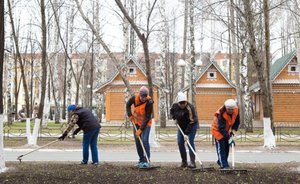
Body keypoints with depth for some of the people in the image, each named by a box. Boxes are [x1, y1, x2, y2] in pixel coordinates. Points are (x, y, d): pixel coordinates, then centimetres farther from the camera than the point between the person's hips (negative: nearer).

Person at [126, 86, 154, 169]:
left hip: (146, 124, -5)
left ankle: (146, 161, -11)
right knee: (137, 142, 6)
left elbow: (147, 118, -24)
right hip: (136, 123, 5)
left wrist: (141, 129, -25)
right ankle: (141, 160, 18)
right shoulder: (134, 98, -13)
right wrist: (130, 115, -4)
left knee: (144, 140, -17)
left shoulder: (149, 102, -25)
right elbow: (128, 105, 9)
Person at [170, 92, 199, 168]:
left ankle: (192, 162, -16)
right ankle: (184, 162, 11)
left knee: (190, 142, -17)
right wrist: (175, 118, -5)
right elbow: (171, 112, 14)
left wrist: (186, 133, -37)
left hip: (192, 125, -6)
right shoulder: (175, 106, -12)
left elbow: (191, 123, -33)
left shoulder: (190, 108, -30)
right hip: (181, 126, 6)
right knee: (180, 143, 1)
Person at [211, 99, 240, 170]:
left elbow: (237, 121, -1)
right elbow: (221, 129, -38)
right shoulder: (221, 114, -37)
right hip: (218, 129, -7)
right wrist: (229, 138, -43)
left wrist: (233, 130, -14)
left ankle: (220, 161, 29)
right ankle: (223, 165, -11)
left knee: (227, 147, 11)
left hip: (226, 130, 7)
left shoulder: (236, 110, -18)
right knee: (221, 147, -13)